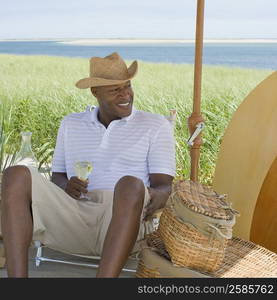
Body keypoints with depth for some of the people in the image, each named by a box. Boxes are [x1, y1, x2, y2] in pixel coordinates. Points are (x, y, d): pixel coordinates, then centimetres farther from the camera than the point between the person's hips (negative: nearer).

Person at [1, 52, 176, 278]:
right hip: (72, 214, 3)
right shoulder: (71, 124, 23)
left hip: (123, 220, -3)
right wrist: (67, 186, -3)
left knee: (131, 185, -37)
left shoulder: (156, 126, 13)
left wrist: (157, 196, -22)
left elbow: (164, 186, 4)